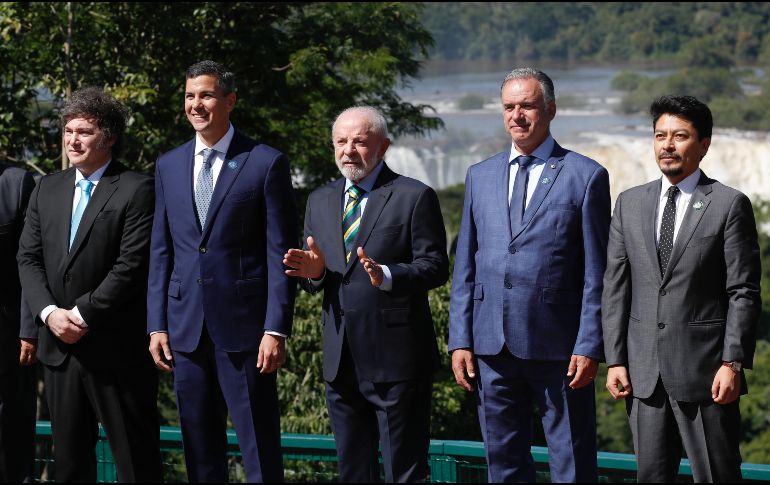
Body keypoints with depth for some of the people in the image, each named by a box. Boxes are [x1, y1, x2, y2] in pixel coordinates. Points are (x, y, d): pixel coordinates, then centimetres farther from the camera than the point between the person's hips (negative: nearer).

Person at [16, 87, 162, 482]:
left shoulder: (136, 190, -6)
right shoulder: (46, 190, 13)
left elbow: (132, 265, -13)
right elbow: (28, 258, 9)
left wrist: (82, 315, -14)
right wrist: (49, 313, -7)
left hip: (117, 349, -6)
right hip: (59, 345, 6)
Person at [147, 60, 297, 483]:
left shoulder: (266, 163, -2)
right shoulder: (169, 165, 12)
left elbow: (280, 253, -5)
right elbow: (161, 252, 13)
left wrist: (276, 329, -11)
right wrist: (157, 324, 7)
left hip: (244, 327, -5)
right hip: (186, 329, 5)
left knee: (260, 451, -2)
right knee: (200, 451, 10)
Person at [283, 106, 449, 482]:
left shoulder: (414, 197, -3)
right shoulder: (320, 201, 14)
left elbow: (435, 266, -8)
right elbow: (313, 280, 15)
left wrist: (386, 276, -25)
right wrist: (313, 272, -9)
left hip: (394, 356, -6)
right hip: (341, 362, 6)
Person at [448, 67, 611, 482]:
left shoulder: (585, 176, -1)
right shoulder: (480, 176, 13)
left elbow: (597, 273, -3)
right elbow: (465, 267, 13)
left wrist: (589, 347, -9)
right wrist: (460, 340, 5)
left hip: (558, 348, -4)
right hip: (492, 347, 4)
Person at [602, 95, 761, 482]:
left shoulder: (729, 205, -2)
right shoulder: (630, 203, 10)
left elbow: (744, 293, -5)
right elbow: (615, 287, 9)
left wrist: (733, 363, -12)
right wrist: (615, 360, 3)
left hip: (705, 372, -4)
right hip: (645, 374, 4)